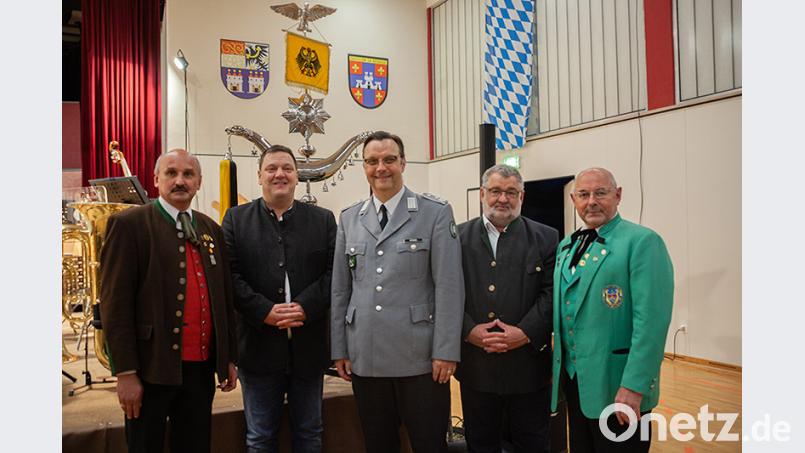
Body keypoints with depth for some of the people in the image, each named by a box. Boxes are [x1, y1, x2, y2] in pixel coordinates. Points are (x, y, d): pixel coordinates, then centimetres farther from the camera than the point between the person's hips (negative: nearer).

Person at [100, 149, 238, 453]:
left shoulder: (211, 230, 11)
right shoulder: (128, 224, -6)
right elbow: (115, 303, -10)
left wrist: (230, 358, 13)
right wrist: (125, 373, -14)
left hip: (202, 367, 5)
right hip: (151, 368, -5)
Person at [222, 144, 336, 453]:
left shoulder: (323, 219, 7)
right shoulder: (236, 219, 4)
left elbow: (334, 272, -1)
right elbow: (230, 275, -5)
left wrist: (305, 307, -15)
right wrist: (266, 312, -16)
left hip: (309, 346, 1)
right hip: (259, 346, -1)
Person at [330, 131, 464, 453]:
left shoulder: (436, 213, -2)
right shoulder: (348, 219, 10)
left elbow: (449, 286, -6)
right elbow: (340, 289, 11)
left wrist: (446, 351, -10)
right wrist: (339, 349, 9)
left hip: (420, 357, -3)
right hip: (365, 357, 4)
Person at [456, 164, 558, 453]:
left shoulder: (545, 238, 3)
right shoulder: (458, 237, 5)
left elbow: (552, 292, -4)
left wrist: (526, 333, -14)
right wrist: (468, 330, -12)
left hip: (528, 363, -1)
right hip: (475, 365, 1)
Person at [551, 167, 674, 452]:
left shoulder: (642, 242, -12)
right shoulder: (566, 246, 11)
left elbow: (651, 321, -19)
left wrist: (634, 387, -23)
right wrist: (559, 364, 11)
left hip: (617, 385, -6)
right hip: (573, 377, 7)